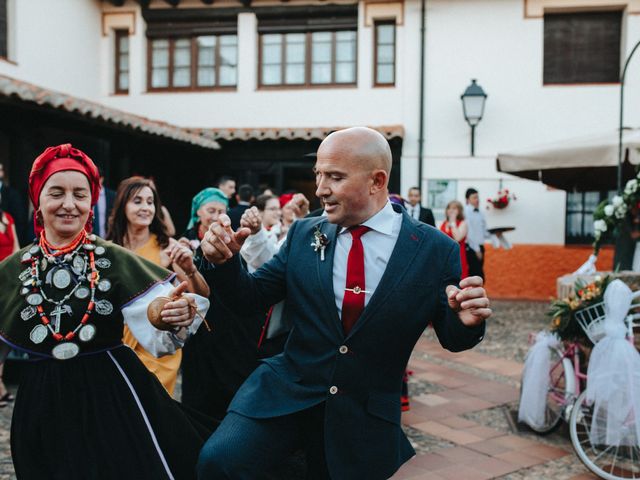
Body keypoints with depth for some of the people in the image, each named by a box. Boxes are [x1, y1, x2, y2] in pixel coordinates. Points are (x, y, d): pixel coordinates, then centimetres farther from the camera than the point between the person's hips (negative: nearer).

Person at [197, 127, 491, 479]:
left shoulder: (435, 250, -8)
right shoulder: (304, 235, -1)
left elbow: (450, 337, 1)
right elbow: (251, 296, 5)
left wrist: (466, 322, -22)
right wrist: (224, 262, -15)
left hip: (367, 416, 0)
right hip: (286, 393, 1)